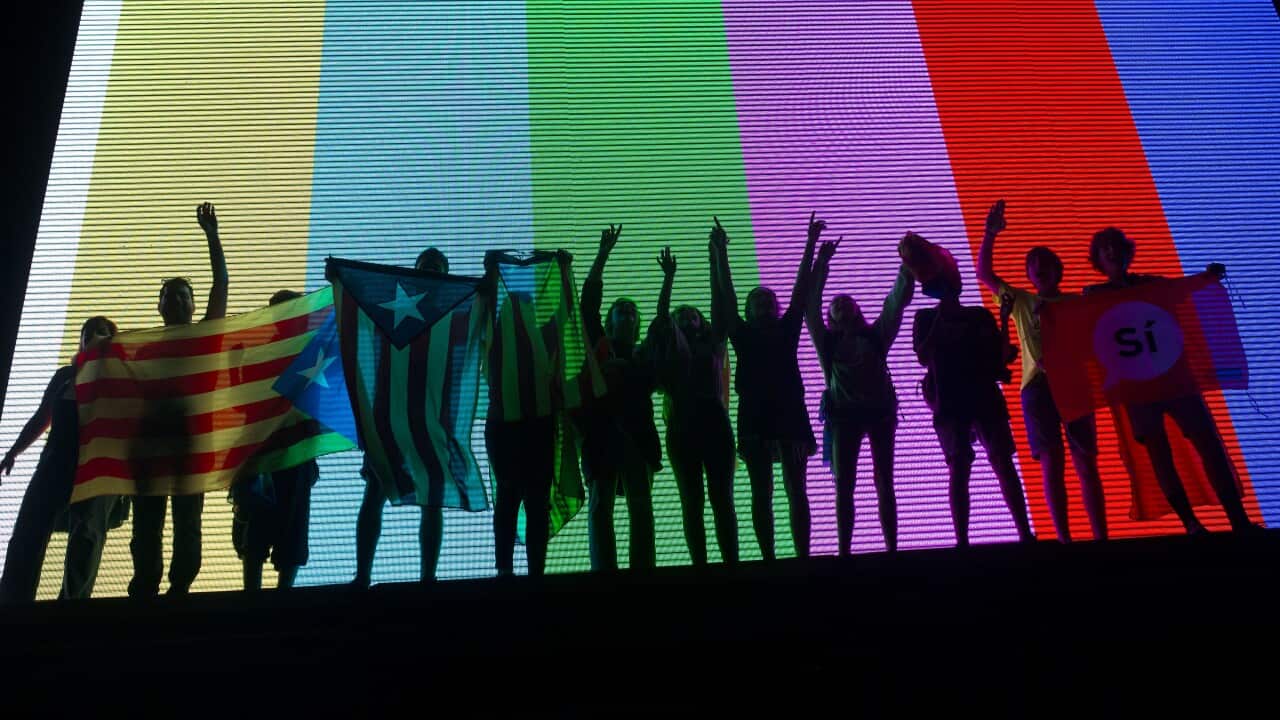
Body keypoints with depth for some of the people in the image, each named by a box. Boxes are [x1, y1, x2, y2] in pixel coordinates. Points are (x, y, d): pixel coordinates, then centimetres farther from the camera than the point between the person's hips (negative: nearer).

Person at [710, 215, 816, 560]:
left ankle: (803, 555, 3)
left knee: (796, 490, 2)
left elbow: (801, 289, 7)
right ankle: (768, 558, 6)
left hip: (790, 413, 1)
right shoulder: (743, 336, 6)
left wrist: (811, 242, 3)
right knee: (762, 493, 2)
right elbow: (725, 294, 1)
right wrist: (720, 252, -5)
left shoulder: (787, 331, 10)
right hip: (755, 417, -1)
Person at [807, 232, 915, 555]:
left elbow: (898, 301, 8)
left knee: (884, 482, 3)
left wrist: (906, 265, 0)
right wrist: (821, 263, -2)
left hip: (880, 409, 1)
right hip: (844, 413, -1)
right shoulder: (828, 342, 9)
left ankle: (892, 549, 6)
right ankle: (844, 551, 0)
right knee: (844, 485, -2)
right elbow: (810, 304, 1)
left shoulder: (875, 335, 12)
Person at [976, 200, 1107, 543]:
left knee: (1086, 464, 0)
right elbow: (984, 273, 9)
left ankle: (1101, 537, 2)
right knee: (1051, 465, -3)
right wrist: (990, 235, 0)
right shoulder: (1020, 302, 15)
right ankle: (1064, 539, -2)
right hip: (1038, 387, 0)